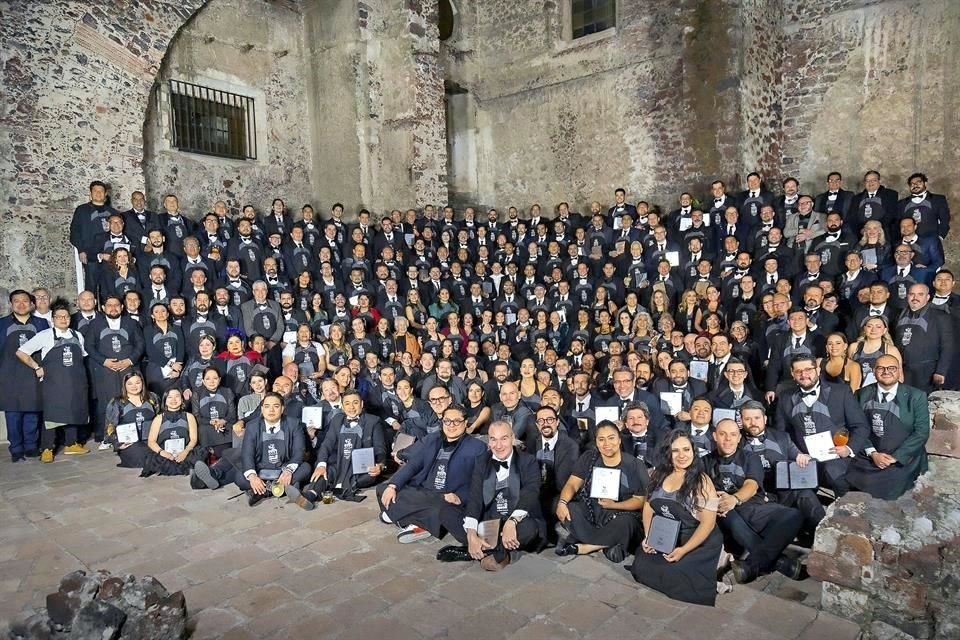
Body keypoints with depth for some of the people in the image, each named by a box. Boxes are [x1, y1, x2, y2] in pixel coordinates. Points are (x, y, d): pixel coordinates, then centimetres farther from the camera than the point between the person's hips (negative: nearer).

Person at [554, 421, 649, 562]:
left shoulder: (635, 465, -4)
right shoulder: (588, 458, 3)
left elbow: (640, 500, -5)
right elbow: (572, 484, -2)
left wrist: (614, 505, -21)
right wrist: (562, 502, -23)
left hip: (620, 515, -2)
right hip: (590, 512, 2)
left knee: (626, 523, -36)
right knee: (567, 509, -26)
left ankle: (583, 546, -17)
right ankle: (608, 544, -20)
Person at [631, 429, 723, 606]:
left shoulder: (701, 481, -11)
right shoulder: (658, 475, 4)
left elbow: (708, 522, -14)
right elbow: (648, 506, 10)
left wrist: (683, 550, -20)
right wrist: (648, 537, -5)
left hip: (700, 543, -5)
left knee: (670, 573, -23)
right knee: (640, 566, -16)